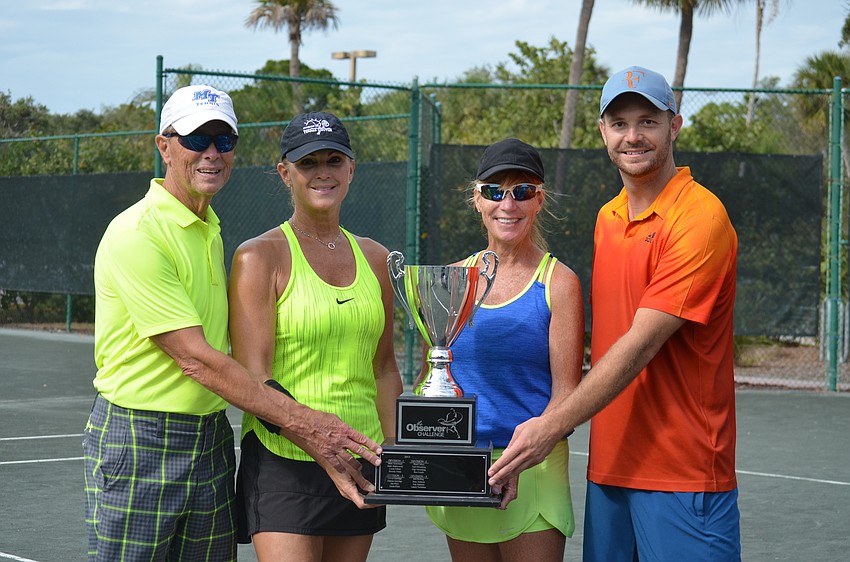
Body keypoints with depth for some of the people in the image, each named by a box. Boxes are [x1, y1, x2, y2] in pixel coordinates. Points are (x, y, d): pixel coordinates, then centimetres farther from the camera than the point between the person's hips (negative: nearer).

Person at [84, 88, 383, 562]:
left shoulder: (211, 230, 13)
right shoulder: (138, 233, -15)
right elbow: (196, 359, -20)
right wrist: (300, 419, -22)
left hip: (212, 439, 8)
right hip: (138, 441, -8)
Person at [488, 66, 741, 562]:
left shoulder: (700, 217, -12)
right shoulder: (608, 218, 13)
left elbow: (640, 344, -17)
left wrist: (551, 427, -17)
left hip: (682, 471, -7)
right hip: (610, 463, 7)